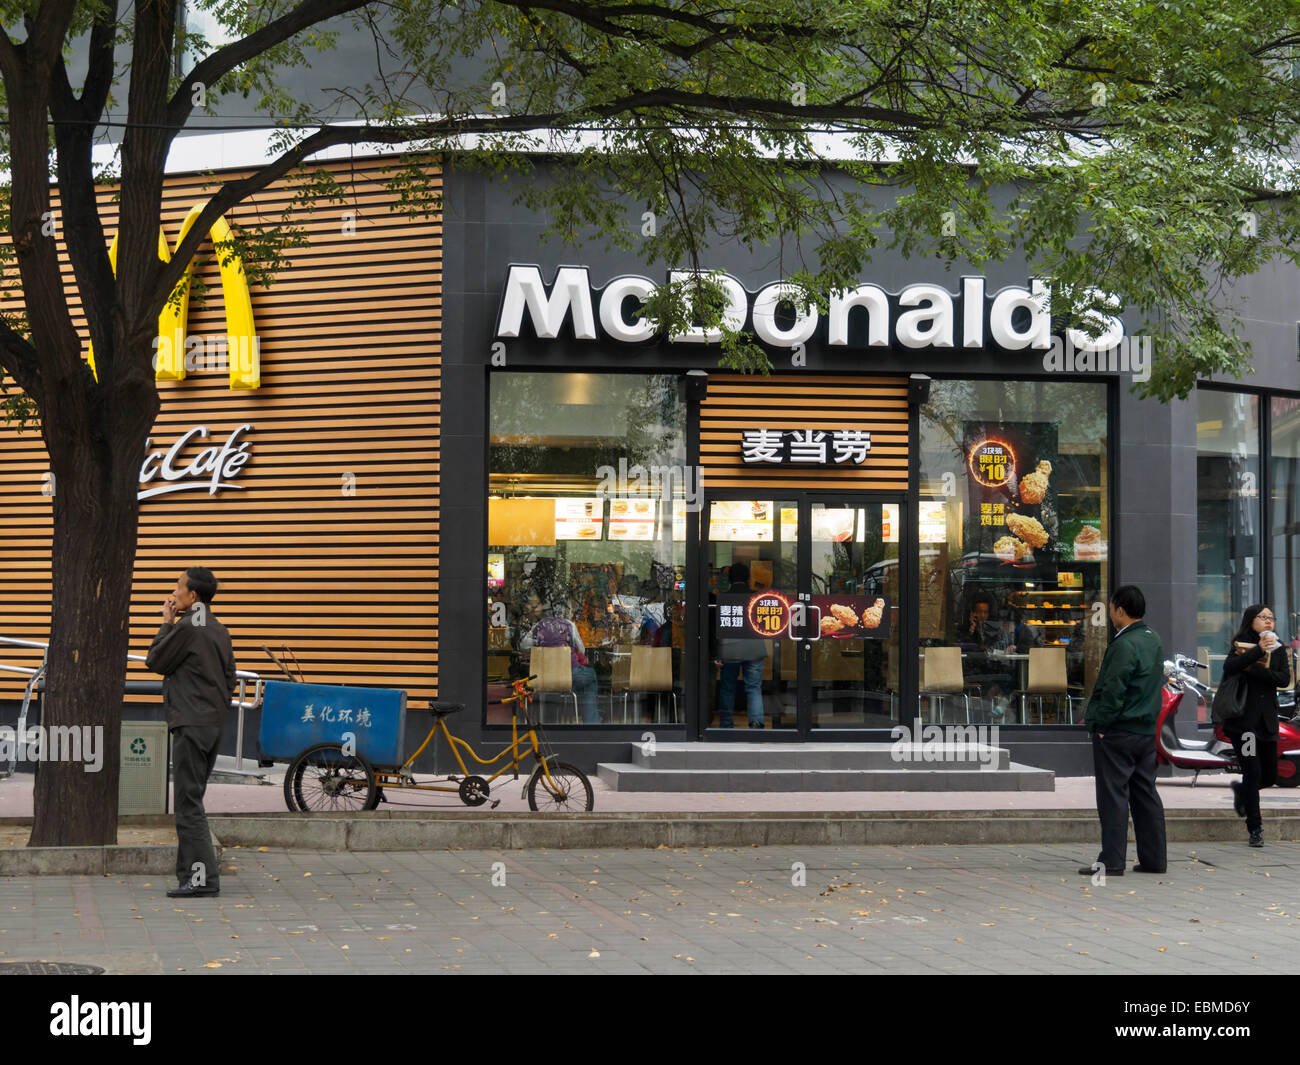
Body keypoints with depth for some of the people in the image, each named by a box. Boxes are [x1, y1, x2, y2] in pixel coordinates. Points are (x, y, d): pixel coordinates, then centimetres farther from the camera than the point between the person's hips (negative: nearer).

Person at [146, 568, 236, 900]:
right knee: (191, 800, 14)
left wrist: (167, 624, 4)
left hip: (191, 724, -9)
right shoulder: (219, 630, 15)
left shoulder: (187, 628, -13)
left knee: (189, 801, -9)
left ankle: (202, 877, -12)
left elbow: (155, 661, -4)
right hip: (214, 723, 9)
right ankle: (191, 871, 17)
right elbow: (230, 679, 18)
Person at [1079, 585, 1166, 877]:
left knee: (1113, 795, -3)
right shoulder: (1153, 640, 12)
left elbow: (1113, 691, -22)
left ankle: (1112, 861, -1)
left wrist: (1099, 723, -11)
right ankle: (1153, 858, 15)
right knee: (1146, 794, 12)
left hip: (1118, 732, -9)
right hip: (1147, 730, 9)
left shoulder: (1125, 645, -19)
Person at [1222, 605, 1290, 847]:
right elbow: (1229, 667, -20)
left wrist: (1254, 670, -17)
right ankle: (1255, 829, 0)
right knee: (1253, 771, -9)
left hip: (1267, 718, 4)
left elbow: (1284, 678, -5)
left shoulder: (1278, 649, 10)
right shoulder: (1241, 645, 0)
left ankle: (1241, 790, 40)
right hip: (1242, 717, -4)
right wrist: (1258, 651, -28)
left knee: (1270, 776, 7)